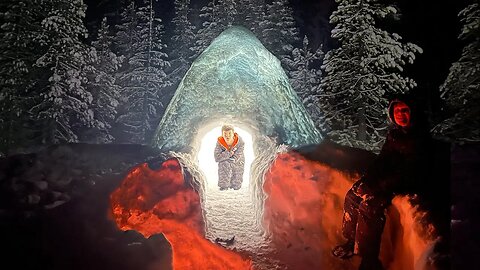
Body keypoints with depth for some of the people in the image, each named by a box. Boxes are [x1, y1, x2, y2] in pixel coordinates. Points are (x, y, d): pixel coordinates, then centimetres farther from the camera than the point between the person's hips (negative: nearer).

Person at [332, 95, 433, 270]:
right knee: (352, 195, -10)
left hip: (406, 185, -8)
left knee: (369, 205, -27)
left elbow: (410, 173, -18)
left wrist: (381, 186, -22)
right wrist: (366, 179, -2)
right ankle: (350, 242, 1)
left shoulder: (421, 138, -13)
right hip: (386, 177, 8)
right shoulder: (393, 134, 11)